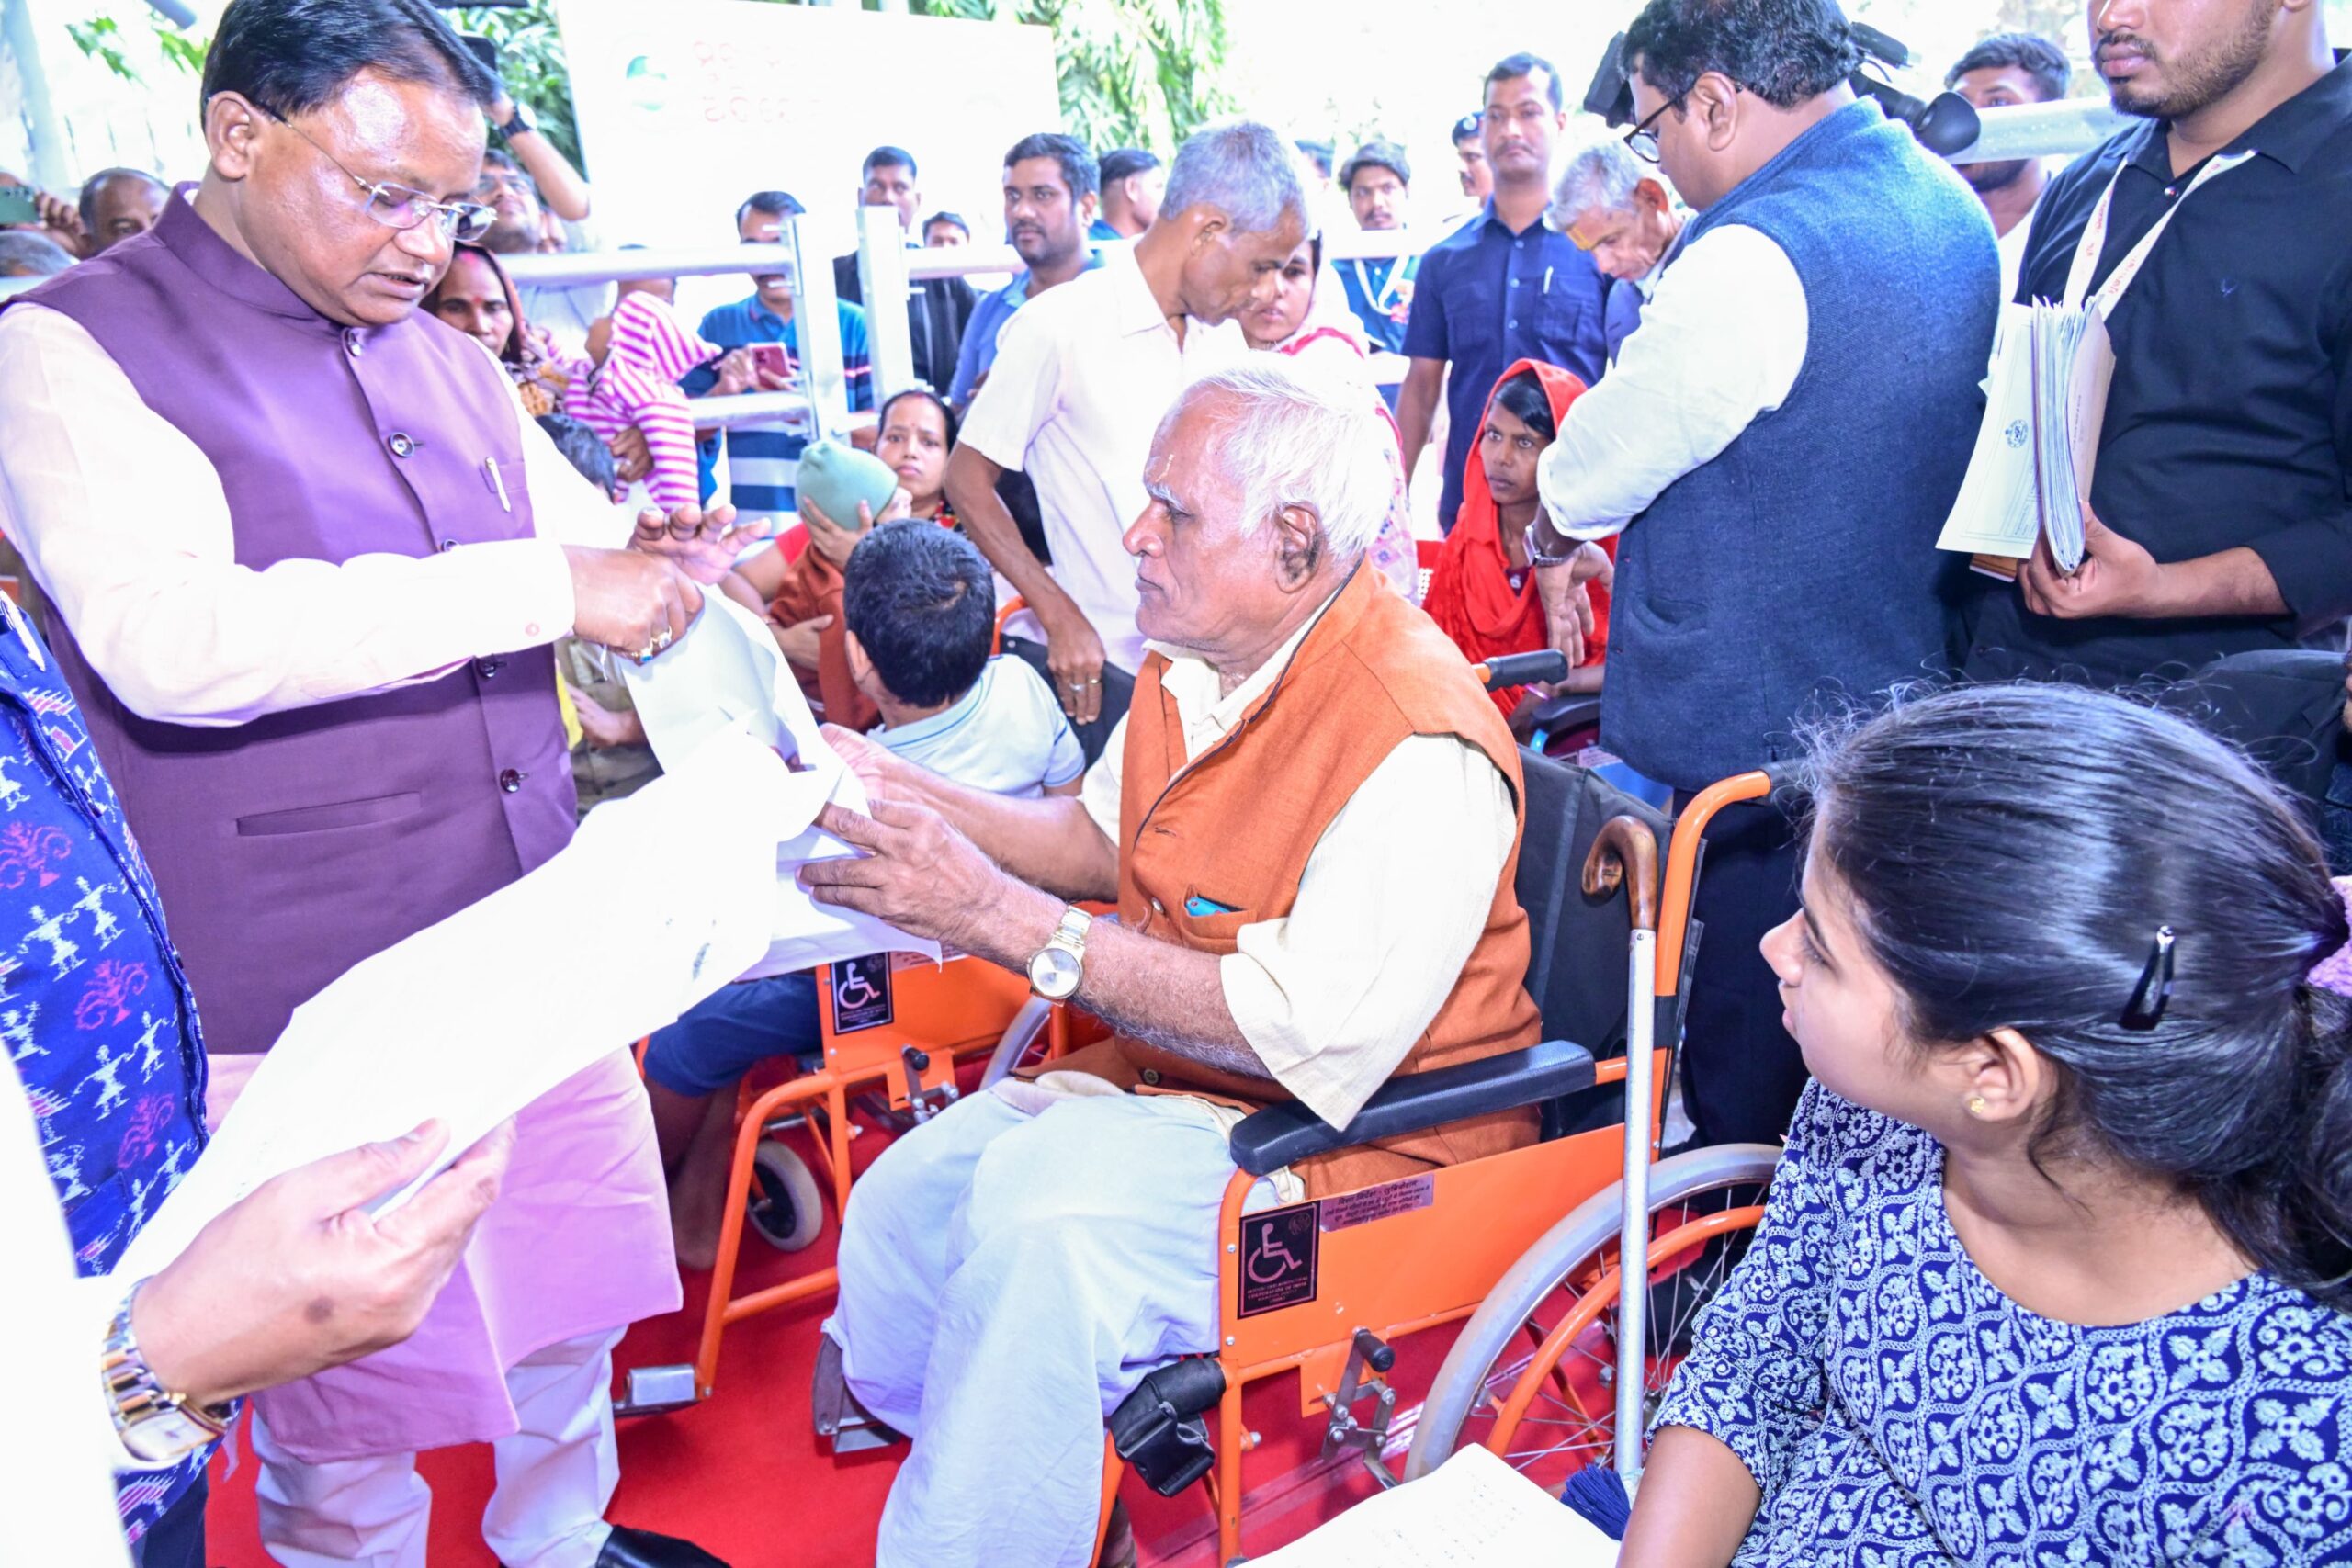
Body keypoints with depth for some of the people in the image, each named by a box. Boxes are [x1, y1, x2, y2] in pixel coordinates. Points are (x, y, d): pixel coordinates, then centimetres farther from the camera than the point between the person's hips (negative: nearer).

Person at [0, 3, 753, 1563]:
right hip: (312, 1014, -6)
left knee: (571, 1299, 21)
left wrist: (652, 556, -3)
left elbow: (575, 530, 22)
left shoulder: (440, 353, 9)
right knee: (354, 1393, 10)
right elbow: (166, 639, -27)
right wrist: (547, 586, -29)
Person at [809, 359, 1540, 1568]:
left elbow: (1310, 1040, -30)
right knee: (906, 1195, 0)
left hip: (1358, 1132, -8)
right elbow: (1099, 839, 16)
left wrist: (1002, 913, -31)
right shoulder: (1200, 657, 2)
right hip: (1176, 1079, 9)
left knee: (1043, 1232, -29)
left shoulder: (1418, 748, -26)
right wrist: (911, 795, 0)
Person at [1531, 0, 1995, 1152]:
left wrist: (1556, 538, 13)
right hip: (1903, 697, 9)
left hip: (1756, 725, -9)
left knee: (1744, 1082, 7)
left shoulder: (1755, 257, -22)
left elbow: (1606, 453, -9)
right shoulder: (1951, 212, 8)